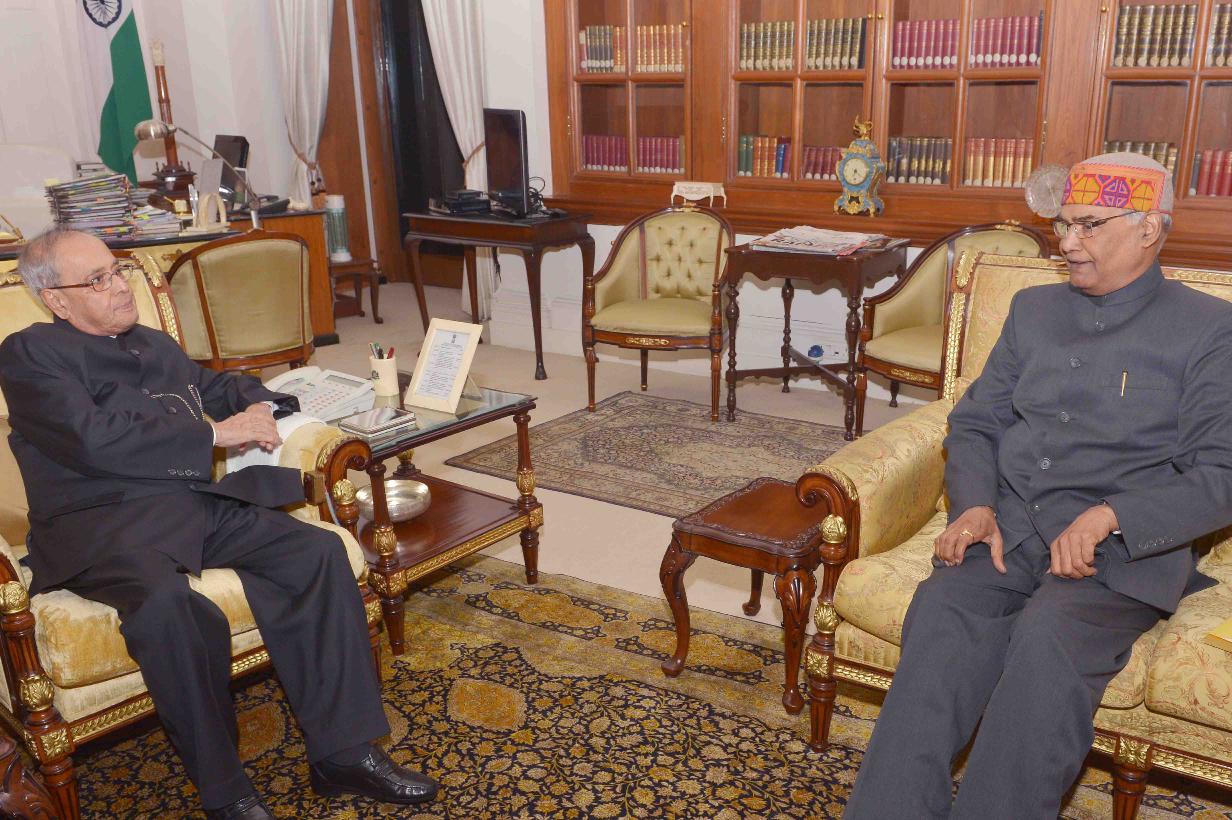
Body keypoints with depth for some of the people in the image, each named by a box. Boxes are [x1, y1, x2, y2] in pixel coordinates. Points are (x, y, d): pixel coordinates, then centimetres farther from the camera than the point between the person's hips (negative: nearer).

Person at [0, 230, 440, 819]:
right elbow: (94, 439, -11)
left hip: (202, 501, 7)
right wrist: (214, 433, -10)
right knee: (164, 600, -37)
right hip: (102, 519, -6)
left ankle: (343, 752, -11)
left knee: (319, 552, -16)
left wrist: (257, 405, 9)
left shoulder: (154, 344, 27)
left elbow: (220, 388, 35)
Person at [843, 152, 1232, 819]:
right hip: (1007, 529, 3)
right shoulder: (1033, 309, 21)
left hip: (1127, 548, -3)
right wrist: (975, 506, -2)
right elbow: (973, 422, 19)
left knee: (1048, 633, -35)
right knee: (942, 607, -29)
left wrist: (1108, 516, -18)